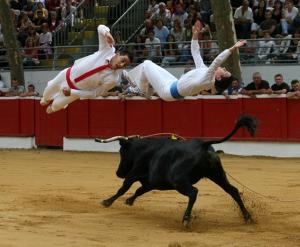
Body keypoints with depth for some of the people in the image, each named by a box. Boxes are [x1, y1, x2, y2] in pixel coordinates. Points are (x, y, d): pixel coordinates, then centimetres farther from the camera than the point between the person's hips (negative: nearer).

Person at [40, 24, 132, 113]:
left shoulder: (112, 79, -32)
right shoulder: (108, 50, -28)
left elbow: (96, 93, -20)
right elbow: (100, 27, -24)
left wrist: (71, 92, -22)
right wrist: (107, 33, -50)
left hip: (76, 89, -1)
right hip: (68, 75, 1)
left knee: (56, 105, 21)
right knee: (50, 90, 27)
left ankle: (52, 107, 60)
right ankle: (46, 99, 65)